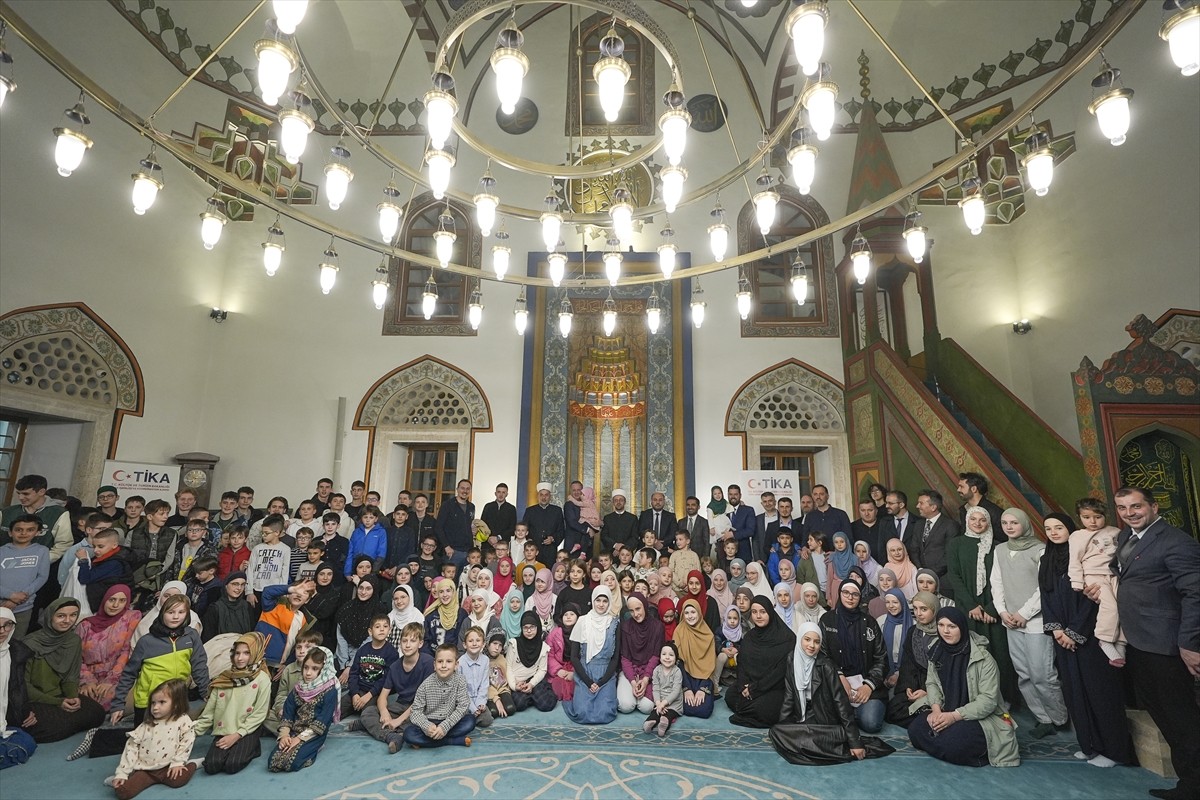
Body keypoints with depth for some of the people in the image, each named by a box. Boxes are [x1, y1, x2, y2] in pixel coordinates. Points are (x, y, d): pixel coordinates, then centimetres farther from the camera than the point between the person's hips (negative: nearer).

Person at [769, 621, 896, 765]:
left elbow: (841, 702, -13)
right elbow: (788, 699, 6)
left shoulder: (826, 666, -11)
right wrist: (779, 729, -3)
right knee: (775, 731, -22)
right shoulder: (791, 666, 3)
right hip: (801, 720, 5)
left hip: (826, 723, -5)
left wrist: (855, 741, -16)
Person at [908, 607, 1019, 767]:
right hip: (944, 712, 5)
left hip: (980, 717, -5)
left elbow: (988, 699, -18)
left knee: (951, 745, -30)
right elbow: (931, 683, 5)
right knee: (915, 731, -18)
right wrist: (936, 709, -15)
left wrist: (955, 716, -24)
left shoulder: (983, 658, -17)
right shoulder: (937, 652, 2)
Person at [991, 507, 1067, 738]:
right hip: (1011, 622, 5)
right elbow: (996, 583, 10)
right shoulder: (1000, 550, 9)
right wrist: (1003, 611, -1)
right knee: (1024, 676, 8)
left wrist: (1024, 614, -11)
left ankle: (1059, 718, 17)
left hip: (1036, 620, -5)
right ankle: (1044, 719, 21)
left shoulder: (1040, 549, -6)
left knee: (1042, 675, -4)